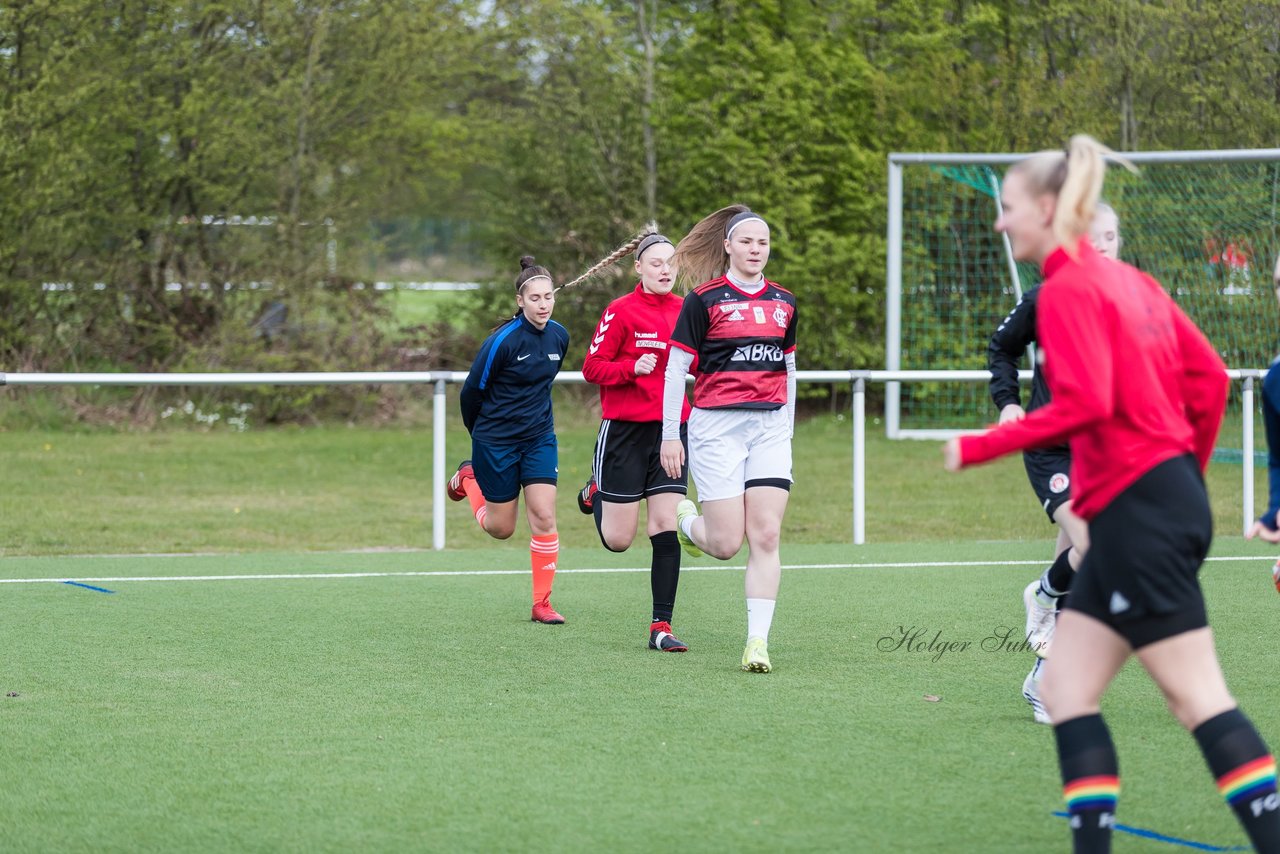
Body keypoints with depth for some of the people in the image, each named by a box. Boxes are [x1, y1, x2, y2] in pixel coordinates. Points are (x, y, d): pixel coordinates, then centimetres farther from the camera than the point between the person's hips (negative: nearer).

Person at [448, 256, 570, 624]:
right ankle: (468, 477, 39)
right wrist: (479, 433, 6)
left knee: (544, 517, -10)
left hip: (539, 438, 4)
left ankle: (542, 603, -1)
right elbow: (472, 390, -8)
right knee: (500, 528, 9)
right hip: (496, 440, -4)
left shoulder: (559, 336, -3)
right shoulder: (503, 341, -20)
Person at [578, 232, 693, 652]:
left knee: (667, 530, -5)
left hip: (672, 429, 3)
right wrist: (633, 368, -22)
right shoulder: (621, 311, -7)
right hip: (625, 428, -3)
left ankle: (661, 627, 0)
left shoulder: (685, 311, 6)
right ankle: (596, 492, 37)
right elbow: (592, 368, -7)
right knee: (618, 540, 3)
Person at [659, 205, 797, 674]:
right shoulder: (704, 300, -3)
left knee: (766, 535, -7)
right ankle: (685, 519, 29)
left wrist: (787, 429, 17)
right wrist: (670, 434, -3)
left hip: (770, 428, 4)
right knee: (726, 544, -6)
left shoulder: (784, 303, 11)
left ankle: (758, 641, -4)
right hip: (717, 425, -4)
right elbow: (676, 368, -1)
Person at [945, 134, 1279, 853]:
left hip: (1138, 511, -10)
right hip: (1170, 496, 10)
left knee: (1199, 697, -8)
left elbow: (1083, 403, -21)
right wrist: (1188, 473, 23)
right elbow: (1208, 376, 13)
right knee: (1066, 689, 9)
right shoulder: (1129, 281, 16)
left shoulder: (1069, 288, -10)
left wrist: (979, 448, -14)